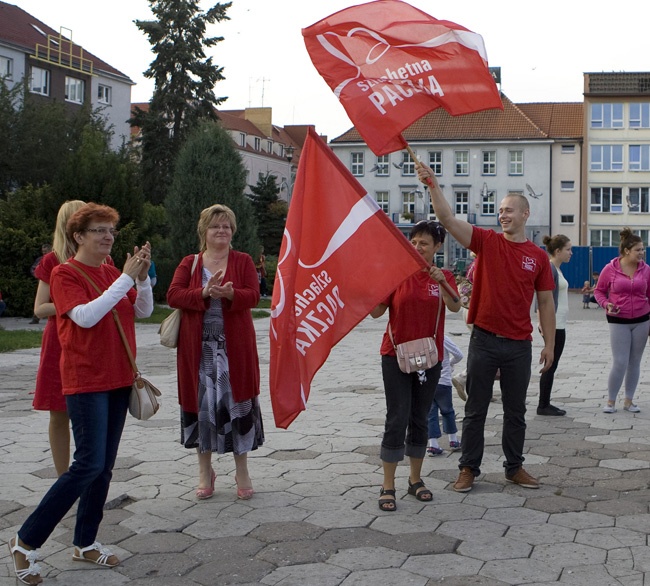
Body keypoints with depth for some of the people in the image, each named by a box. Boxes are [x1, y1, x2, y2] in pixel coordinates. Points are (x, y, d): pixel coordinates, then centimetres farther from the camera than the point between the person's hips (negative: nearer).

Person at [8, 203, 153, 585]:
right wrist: (125, 278, -23)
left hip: (118, 378, 7)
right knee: (90, 464, -13)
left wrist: (143, 276, -9)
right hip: (86, 381, -7)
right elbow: (85, 316, -23)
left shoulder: (111, 273, 11)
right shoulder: (65, 274, -9)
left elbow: (144, 311, 7)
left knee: (105, 466, 9)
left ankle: (86, 543, 20)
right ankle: (26, 541, -1)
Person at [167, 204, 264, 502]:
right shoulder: (189, 263, 8)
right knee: (201, 404, 6)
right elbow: (173, 295, -5)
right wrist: (205, 292, -19)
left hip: (234, 346, -1)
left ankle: (242, 470, 16)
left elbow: (253, 296, -7)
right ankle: (205, 471, 20)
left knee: (237, 402, 2)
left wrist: (231, 294, -28)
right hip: (198, 347, 1)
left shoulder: (243, 261, 6)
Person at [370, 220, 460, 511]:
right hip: (396, 355, -2)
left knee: (420, 419, 11)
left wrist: (441, 282, -31)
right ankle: (387, 486, -1)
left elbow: (455, 307, -15)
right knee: (397, 419, -8)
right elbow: (376, 311, -5)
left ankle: (415, 479, 25)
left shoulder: (444, 276, 3)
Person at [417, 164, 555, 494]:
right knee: (475, 409, 7)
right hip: (484, 340, -1)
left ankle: (514, 468, 27)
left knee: (516, 411, 13)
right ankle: (468, 469, 17)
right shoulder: (487, 242, -1)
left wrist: (549, 344, 4)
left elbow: (545, 302, 7)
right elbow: (447, 219, -13)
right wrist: (432, 185, -26)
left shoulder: (538, 256, 3)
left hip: (519, 345, 2)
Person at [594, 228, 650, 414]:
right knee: (620, 363, -6)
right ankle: (611, 401, 10)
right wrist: (606, 304, -16)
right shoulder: (610, 269, -8)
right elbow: (599, 291, 3)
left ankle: (629, 400, 22)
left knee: (635, 362, 10)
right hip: (618, 321, -3)